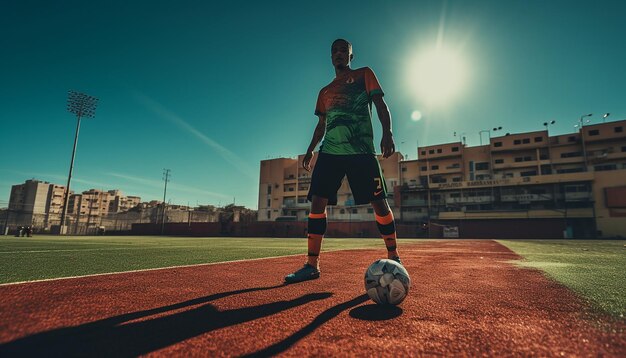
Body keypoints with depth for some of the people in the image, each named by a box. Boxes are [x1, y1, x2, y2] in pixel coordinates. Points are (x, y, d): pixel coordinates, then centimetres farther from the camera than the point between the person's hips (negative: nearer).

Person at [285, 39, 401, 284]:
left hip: (361, 150, -3)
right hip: (329, 151, 4)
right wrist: (310, 150, 13)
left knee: (379, 202, -7)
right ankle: (312, 265, 0)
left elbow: (380, 103, 2)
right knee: (317, 202, -7)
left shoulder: (364, 75, 14)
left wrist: (387, 133, -14)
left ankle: (394, 258, 11)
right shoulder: (325, 92, 24)